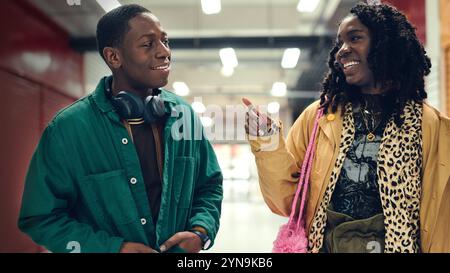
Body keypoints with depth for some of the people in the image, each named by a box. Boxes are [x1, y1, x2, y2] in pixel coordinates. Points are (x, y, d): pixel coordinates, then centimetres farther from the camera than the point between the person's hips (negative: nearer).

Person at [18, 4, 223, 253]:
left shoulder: (184, 115, -7)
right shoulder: (68, 128, -18)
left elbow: (209, 186, 4)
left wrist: (201, 232, -14)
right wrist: (112, 248, -23)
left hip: (181, 251, 3)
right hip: (108, 248, -3)